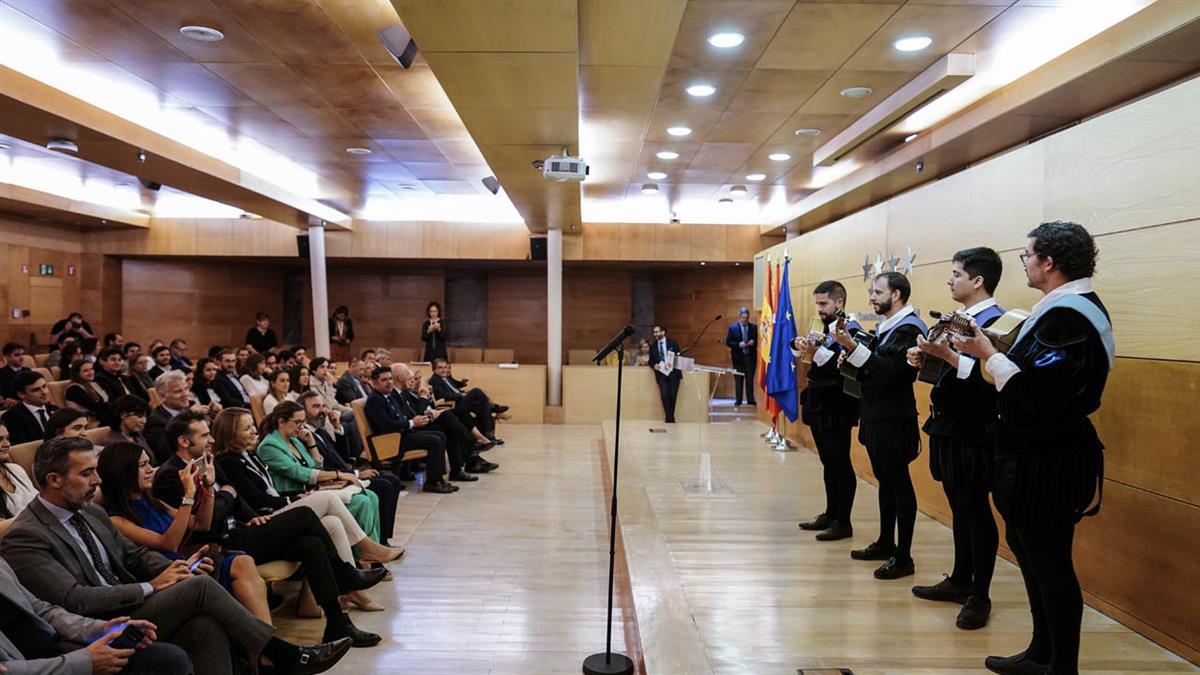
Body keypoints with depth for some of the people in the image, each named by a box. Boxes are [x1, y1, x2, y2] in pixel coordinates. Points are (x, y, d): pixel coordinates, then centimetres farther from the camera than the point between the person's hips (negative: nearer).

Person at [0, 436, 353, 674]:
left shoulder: (91, 513, 13)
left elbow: (135, 555, 18)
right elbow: (75, 600, -20)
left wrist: (174, 569, -3)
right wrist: (151, 587, -16)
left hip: (129, 610, 7)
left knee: (207, 626, -23)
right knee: (201, 586, -23)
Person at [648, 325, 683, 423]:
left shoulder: (673, 343, 5)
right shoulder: (653, 347, 13)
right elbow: (651, 361, 16)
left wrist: (673, 364, -13)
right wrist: (654, 365, -7)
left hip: (673, 372, -1)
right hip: (661, 373, 1)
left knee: (672, 395, -6)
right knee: (664, 395, -14)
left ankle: (670, 417, 10)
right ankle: (670, 418, -7)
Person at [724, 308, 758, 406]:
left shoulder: (754, 327, 7)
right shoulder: (733, 327, 2)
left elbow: (757, 341, 9)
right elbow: (728, 342, -2)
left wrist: (753, 343, -13)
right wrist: (738, 344, -16)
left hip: (750, 357, 1)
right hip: (738, 357, -1)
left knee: (750, 379, 2)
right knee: (738, 380, 2)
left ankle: (750, 399, 7)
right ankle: (738, 400, 7)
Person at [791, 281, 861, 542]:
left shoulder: (850, 328, -12)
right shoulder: (825, 328, 14)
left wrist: (816, 353, -31)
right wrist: (802, 346, -9)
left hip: (837, 409, -9)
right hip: (820, 407, 9)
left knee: (840, 464, -2)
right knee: (828, 463, 15)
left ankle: (843, 523, 5)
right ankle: (830, 515, 25)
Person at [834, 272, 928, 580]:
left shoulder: (908, 329, -14)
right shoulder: (885, 327, 15)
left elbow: (889, 370, -26)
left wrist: (853, 348, -31)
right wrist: (852, 359, 1)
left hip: (894, 419, -9)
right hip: (877, 416, 9)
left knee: (899, 484, -3)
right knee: (885, 481, 16)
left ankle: (904, 557, 3)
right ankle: (885, 543, 27)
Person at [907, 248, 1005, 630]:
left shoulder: (996, 321, -15)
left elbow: (987, 377, -27)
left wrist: (946, 354, -29)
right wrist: (923, 359, 1)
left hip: (973, 433, -9)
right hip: (948, 427, 9)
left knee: (976, 510, 1)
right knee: (959, 507, 17)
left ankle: (979, 596, 13)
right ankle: (960, 581, 30)